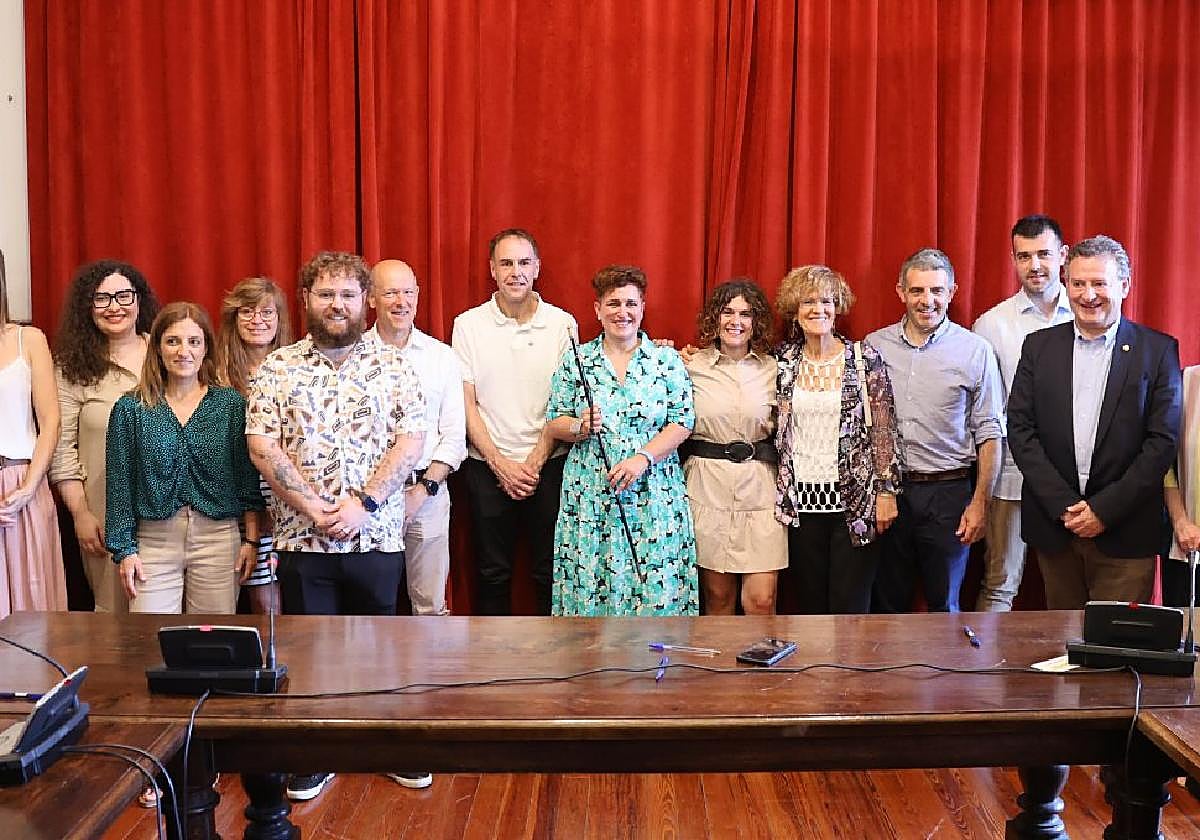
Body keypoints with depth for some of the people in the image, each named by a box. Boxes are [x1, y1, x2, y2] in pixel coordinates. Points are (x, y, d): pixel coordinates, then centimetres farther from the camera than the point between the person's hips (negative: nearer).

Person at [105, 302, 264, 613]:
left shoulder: (231, 404, 4)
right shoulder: (130, 409, 3)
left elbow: (247, 476, 6)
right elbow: (120, 483, 4)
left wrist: (251, 539, 2)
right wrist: (125, 549, 1)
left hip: (218, 539, 0)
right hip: (154, 540, 0)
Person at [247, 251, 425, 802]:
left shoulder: (392, 365, 3)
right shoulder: (277, 368, 2)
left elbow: (411, 441, -5)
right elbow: (262, 446, -6)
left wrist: (364, 502, -15)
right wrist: (313, 508, -14)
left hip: (377, 536, 0)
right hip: (301, 539, 0)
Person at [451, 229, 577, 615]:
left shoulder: (563, 324, 1)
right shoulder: (469, 324, 1)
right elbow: (465, 403, -1)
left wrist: (535, 462, -8)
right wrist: (500, 463, -8)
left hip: (548, 465, 0)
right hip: (487, 467, 0)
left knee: (549, 571, 6)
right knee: (493, 573, 9)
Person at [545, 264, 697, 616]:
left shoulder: (667, 360, 5)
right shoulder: (575, 361, 7)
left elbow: (683, 422, -2)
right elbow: (554, 424, 7)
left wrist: (642, 458, -15)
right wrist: (581, 426, -14)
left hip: (655, 497, 0)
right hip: (589, 498, 1)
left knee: (656, 587, -1)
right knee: (590, 584, 1)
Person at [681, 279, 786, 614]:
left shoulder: (772, 369, 7)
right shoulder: (692, 366, 2)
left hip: (760, 486, 1)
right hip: (708, 485, -1)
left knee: (762, 600, -4)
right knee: (718, 597, 7)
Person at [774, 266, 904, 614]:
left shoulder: (864, 357, -3)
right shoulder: (784, 360, 5)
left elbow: (885, 429, -3)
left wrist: (887, 491, -7)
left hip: (854, 501, -3)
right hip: (801, 502, 3)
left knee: (850, 608, 0)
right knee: (811, 607, 11)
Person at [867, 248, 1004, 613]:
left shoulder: (975, 350, -2)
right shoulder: (873, 346, 4)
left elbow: (989, 432, -1)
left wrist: (980, 501, -6)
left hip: (948, 492, -2)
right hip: (884, 490, 2)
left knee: (944, 606, 10)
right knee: (886, 605, 12)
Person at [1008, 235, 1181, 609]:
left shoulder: (1158, 350, -1)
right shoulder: (1040, 346, 6)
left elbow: (1163, 440, -5)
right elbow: (1020, 429, 1)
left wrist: (1105, 508, -11)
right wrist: (1064, 505, -8)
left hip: (1125, 532, -2)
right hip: (1053, 523, 2)